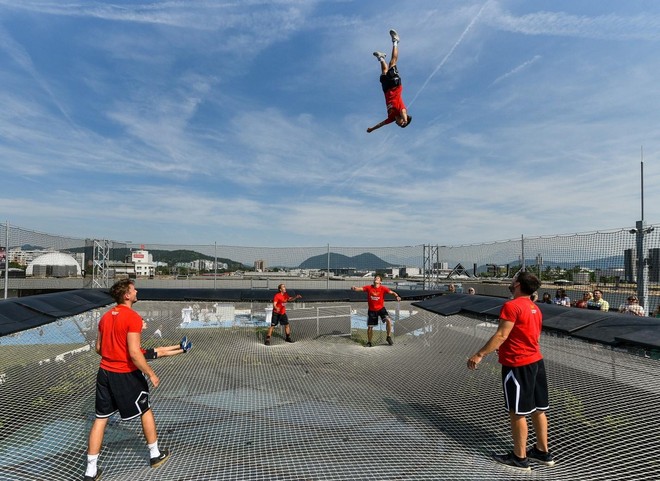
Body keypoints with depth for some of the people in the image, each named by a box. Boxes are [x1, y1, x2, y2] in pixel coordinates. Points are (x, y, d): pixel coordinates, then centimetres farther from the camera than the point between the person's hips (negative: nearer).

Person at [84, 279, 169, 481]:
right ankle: (155, 454, 29)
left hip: (104, 372, 6)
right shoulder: (133, 317, -20)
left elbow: (99, 348, 12)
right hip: (126, 375, -6)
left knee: (100, 419, 14)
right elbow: (134, 353, -24)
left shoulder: (105, 316, 4)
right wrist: (151, 374, -14)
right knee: (146, 411, 14)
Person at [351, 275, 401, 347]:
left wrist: (396, 296, -39)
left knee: (388, 320, -24)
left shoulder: (383, 288, -10)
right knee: (370, 327, 7)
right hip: (371, 310, 1)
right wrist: (354, 288, -38)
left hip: (381, 308, -1)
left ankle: (389, 337, -2)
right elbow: (360, 288, -16)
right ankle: (369, 342, 30)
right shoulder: (369, 287, -6)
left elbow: (391, 292, -18)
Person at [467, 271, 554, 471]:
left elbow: (501, 335, -22)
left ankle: (519, 458, 14)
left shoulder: (512, 305, -18)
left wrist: (480, 354, -19)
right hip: (535, 361, 9)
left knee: (517, 413, 3)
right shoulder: (535, 308, 11)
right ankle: (543, 452, 30)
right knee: (538, 410, 18)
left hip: (518, 365, -9)